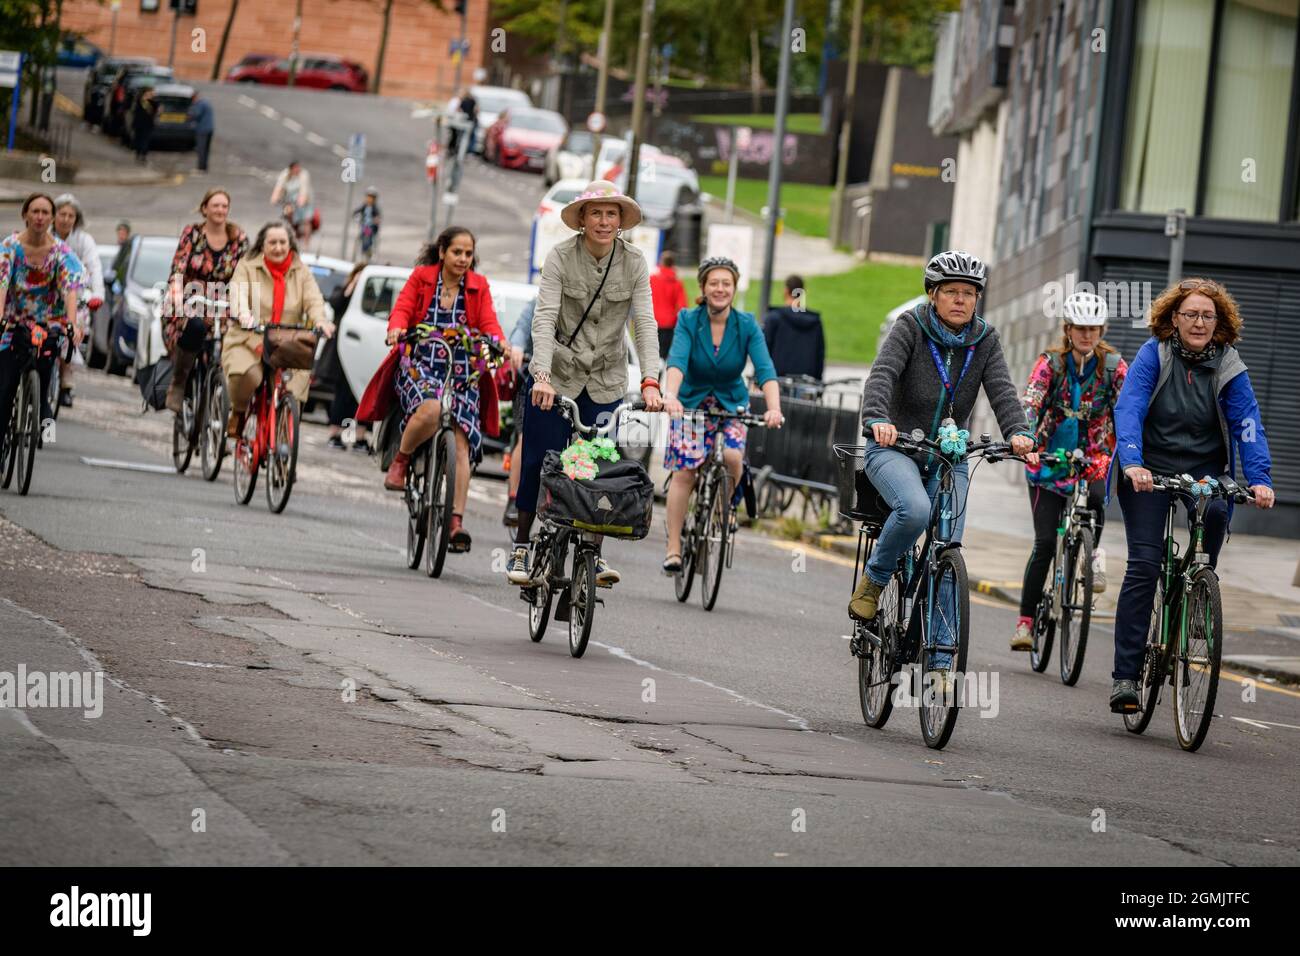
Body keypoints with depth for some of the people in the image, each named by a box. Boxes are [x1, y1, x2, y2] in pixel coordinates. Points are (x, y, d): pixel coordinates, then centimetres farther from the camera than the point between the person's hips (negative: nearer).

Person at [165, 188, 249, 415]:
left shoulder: (239, 239, 5)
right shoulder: (192, 233, -1)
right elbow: (178, 271, -11)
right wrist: (177, 301, -28)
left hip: (220, 309, 3)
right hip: (188, 307, -3)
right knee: (196, 326, -36)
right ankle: (177, 385, -20)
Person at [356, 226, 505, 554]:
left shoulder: (479, 287, 12)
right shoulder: (421, 277, 8)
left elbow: (489, 324, 4)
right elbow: (402, 308, 0)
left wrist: (500, 343, -18)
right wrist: (397, 328, -23)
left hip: (463, 373, 2)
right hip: (419, 365, -2)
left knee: (461, 443, -13)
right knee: (430, 410, -36)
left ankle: (456, 522, -11)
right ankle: (400, 460, -8)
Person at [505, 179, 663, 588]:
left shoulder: (634, 263, -5)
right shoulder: (560, 257, -11)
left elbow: (645, 323, -12)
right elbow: (544, 318, -20)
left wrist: (650, 381, -26)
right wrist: (541, 376, -34)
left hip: (605, 381, 2)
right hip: (557, 374, -2)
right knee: (540, 462, -1)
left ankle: (595, 553, 5)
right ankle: (521, 547, 14)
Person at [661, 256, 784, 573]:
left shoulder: (747, 326, -13)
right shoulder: (688, 321, -15)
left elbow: (765, 369, -24)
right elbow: (677, 360, -31)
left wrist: (774, 407, -41)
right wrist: (670, 396, -50)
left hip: (731, 404, 1)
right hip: (691, 401, -1)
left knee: (733, 456, -25)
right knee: (684, 472, -13)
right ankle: (674, 549, -7)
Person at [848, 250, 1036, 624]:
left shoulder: (985, 340, 1)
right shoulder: (911, 327, -8)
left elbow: (1002, 391, -11)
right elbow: (882, 374, -23)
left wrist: (1018, 433, -32)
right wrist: (877, 419, -43)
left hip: (949, 459, 4)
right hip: (894, 449, -4)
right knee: (915, 510, -33)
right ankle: (873, 580, -9)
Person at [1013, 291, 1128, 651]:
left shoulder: (1114, 366, -6)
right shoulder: (1051, 362, -9)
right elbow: (1030, 403, -21)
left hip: (1093, 457, 1)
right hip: (1049, 459, -1)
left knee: (1095, 497, -34)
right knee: (1045, 543, -8)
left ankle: (1094, 552, -4)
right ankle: (1025, 622, -1)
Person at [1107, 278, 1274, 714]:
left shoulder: (1229, 367, -4)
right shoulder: (1154, 354, -9)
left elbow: (1248, 425, -13)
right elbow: (1129, 409, -20)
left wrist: (1259, 479, -29)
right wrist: (1132, 463, -36)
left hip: (1204, 469, 2)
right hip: (1149, 469, -2)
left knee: (1215, 512, -32)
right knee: (1144, 564, -13)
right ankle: (1125, 675, -12)